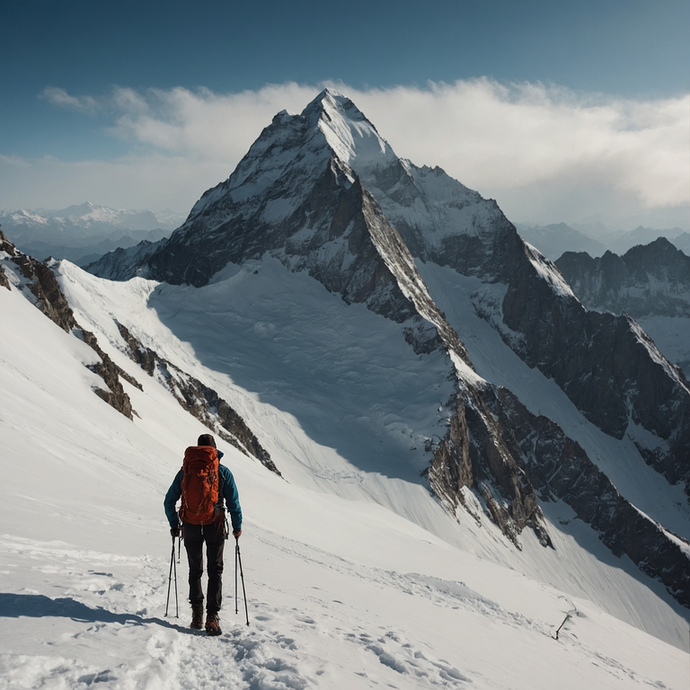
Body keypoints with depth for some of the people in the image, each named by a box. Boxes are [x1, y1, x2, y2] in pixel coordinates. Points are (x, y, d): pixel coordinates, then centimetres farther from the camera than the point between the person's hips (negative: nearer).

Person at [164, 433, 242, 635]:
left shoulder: (185, 470, 4)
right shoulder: (223, 472, -1)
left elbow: (169, 501, 7)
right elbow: (233, 502, -3)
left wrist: (174, 524, 19)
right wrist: (237, 526, 10)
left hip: (190, 527, 2)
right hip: (215, 526, -1)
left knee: (195, 570, 19)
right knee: (215, 571, 8)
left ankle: (197, 611, 12)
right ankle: (212, 616, -3)